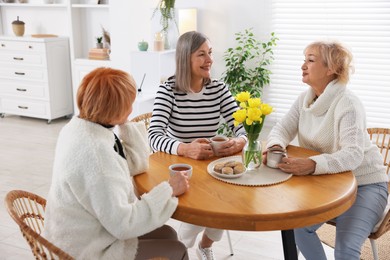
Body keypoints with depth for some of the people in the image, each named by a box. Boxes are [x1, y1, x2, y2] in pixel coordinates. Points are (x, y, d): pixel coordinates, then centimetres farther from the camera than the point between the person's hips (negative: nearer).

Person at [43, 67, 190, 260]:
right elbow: (123, 224, -29)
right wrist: (169, 189, -20)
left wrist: (125, 124, -3)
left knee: (167, 234, 16)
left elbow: (137, 164, 6)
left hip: (85, 237, 9)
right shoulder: (94, 151, -32)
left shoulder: (83, 127, -2)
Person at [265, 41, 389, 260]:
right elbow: (282, 129, -1)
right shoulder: (305, 99, 0)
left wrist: (313, 165, -49)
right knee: (298, 226, -16)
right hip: (326, 183, 6)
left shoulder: (348, 104, -22)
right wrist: (276, 146, -25)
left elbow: (353, 154, -33)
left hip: (364, 184, -6)